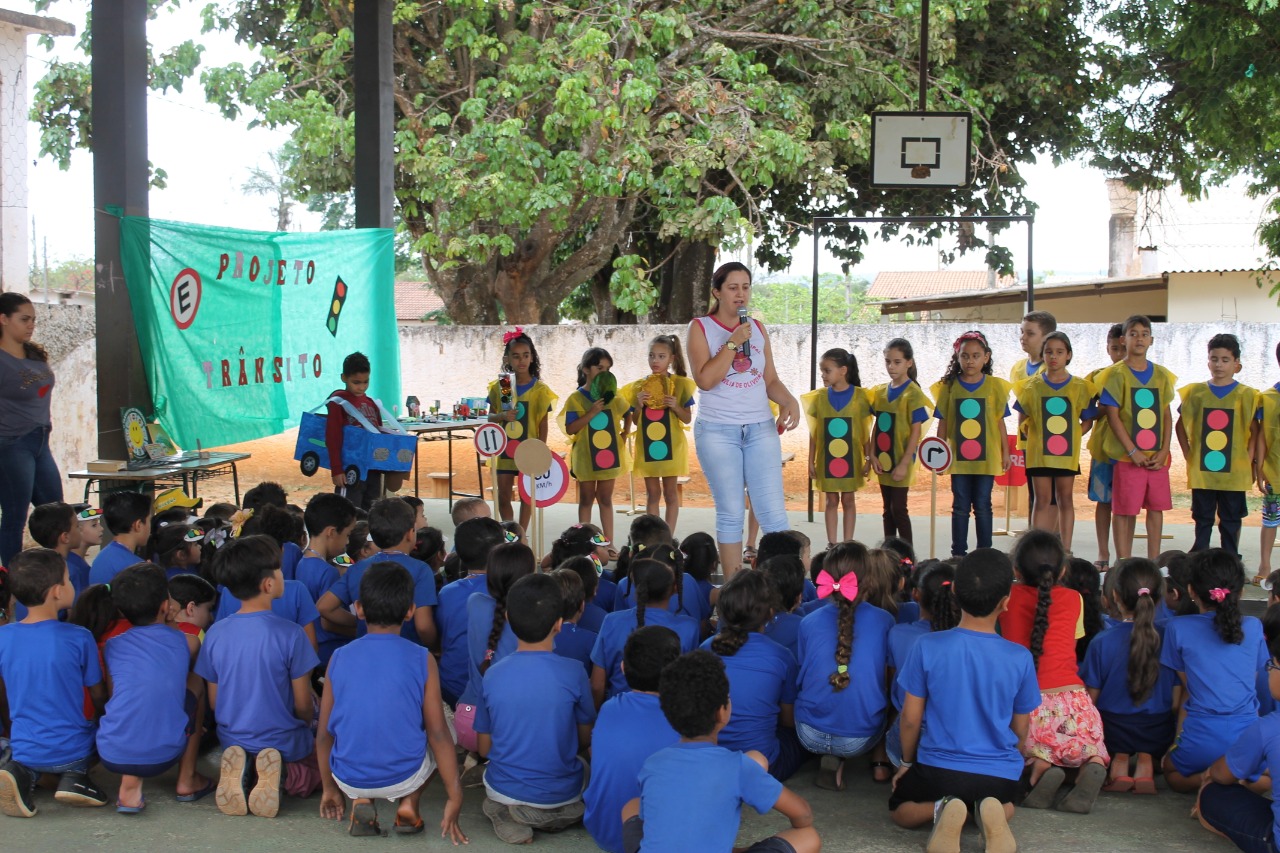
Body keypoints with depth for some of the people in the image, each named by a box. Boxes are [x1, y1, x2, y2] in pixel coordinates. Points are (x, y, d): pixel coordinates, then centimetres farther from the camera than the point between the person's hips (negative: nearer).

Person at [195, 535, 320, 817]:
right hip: (283, 741, -3)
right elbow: (303, 706, -12)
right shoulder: (290, 635, -20)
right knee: (322, 768, 25)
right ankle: (283, 775, -10)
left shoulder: (215, 633, -7)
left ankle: (241, 773, -2)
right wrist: (306, 725, 10)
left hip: (232, 740, 4)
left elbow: (214, 702, 1)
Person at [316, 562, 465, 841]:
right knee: (445, 734, 26)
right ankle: (409, 804, 8)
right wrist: (455, 797, 1)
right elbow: (437, 733, -8)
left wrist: (329, 789, 18)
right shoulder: (421, 660, -9)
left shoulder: (339, 658, -4)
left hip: (349, 780, 2)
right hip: (405, 777, -2)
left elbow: (324, 733, 3)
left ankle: (361, 801, 9)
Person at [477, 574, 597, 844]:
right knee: (585, 768, 33)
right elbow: (585, 740, -1)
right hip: (561, 793, 0)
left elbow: (485, 748, 1)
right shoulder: (573, 673, -15)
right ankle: (564, 813, 5)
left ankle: (506, 813, 4)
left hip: (503, 789, 0)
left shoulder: (493, 675, -9)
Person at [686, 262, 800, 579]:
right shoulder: (701, 327, 0)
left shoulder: (757, 328, 12)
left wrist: (790, 401, -5)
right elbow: (705, 380, -11)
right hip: (718, 431, -3)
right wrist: (732, 343, -15)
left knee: (773, 512, -3)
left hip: (761, 428, 3)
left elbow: (771, 380, 15)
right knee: (731, 513, 1)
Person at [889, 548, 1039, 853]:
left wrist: (907, 762, 13)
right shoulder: (1020, 658, -10)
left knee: (900, 810, 27)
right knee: (1006, 804, 36)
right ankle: (992, 812, -2)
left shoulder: (927, 647, -13)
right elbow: (1020, 730, 3)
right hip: (999, 775, 2)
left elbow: (911, 719, -5)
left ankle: (941, 811, -8)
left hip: (938, 768, -1)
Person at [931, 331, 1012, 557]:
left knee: (983, 506, 6)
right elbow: (943, 422, 4)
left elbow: (1000, 422, 4)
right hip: (958, 457, 1)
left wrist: (1005, 453, 4)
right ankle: (958, 553, 16)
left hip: (987, 457, -1)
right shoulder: (949, 386, 1)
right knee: (960, 506, 8)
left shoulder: (994, 386, 0)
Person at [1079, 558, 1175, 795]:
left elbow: (1091, 698, -8)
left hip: (1114, 731, -2)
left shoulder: (1102, 642, -15)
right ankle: (1147, 761, 2)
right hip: (1158, 733, 2)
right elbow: (1177, 697, 0)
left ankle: (1117, 760, 0)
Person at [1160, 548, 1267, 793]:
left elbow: (1186, 688, 6)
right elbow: (1254, 682, 13)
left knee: (1171, 769, 31)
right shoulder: (1253, 628, 4)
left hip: (1202, 740, -2)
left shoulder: (1178, 629, -3)